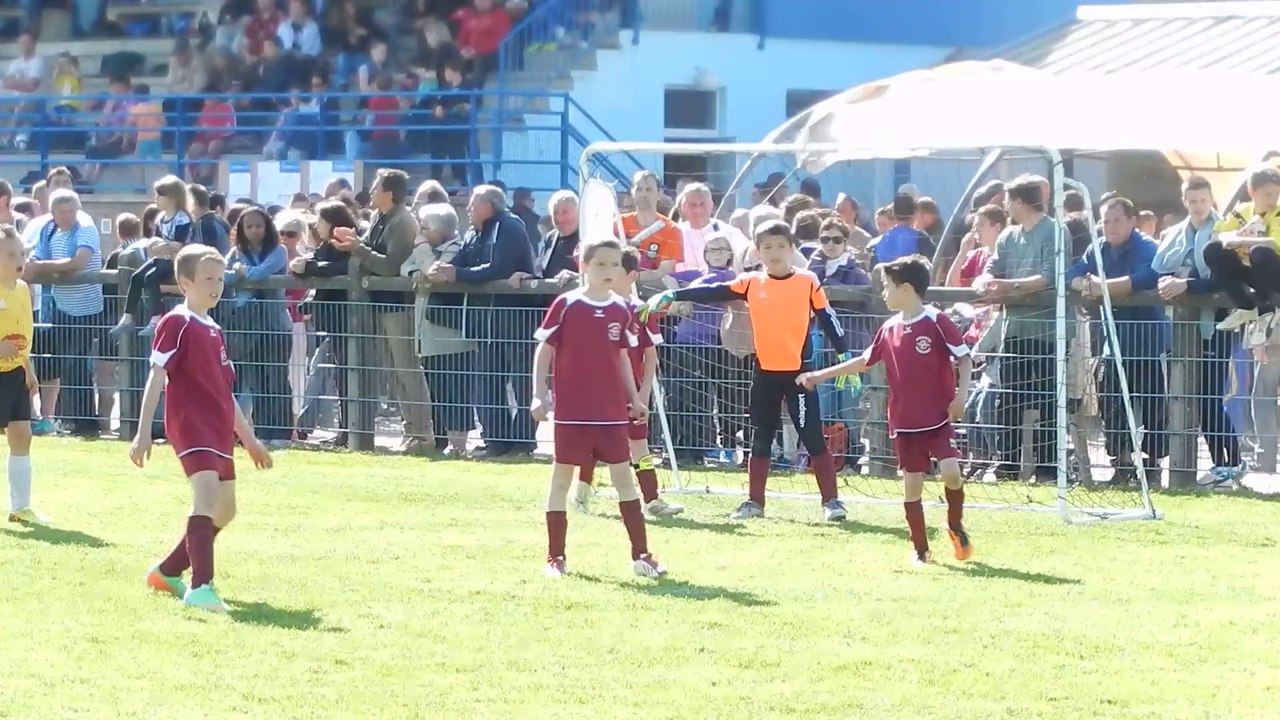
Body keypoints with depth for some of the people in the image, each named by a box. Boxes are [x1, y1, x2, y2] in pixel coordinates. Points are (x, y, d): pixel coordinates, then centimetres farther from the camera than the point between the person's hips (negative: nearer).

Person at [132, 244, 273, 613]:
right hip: (190, 426, -9)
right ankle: (201, 587, -32)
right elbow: (156, 378, -12)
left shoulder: (214, 331, 19)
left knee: (224, 510, 13)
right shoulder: (177, 324, -7)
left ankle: (168, 572, 27)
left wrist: (249, 438, 28)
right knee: (207, 496, -25)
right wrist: (143, 432, -18)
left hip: (219, 431, 9)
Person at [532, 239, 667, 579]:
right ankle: (555, 557, 9)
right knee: (562, 477, 3)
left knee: (623, 477, 2)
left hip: (612, 410, 3)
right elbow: (544, 350, -3)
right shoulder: (566, 306, -6)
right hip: (571, 410, -3)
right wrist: (540, 396, -9)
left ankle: (641, 554, 4)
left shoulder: (622, 311, 5)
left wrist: (634, 399, 14)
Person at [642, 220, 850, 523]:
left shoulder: (808, 282, -3)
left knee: (813, 438, -3)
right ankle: (754, 502, 19)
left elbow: (827, 319, -2)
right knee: (760, 439, 11)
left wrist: (845, 355, -9)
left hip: (799, 372, -3)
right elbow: (711, 293, -2)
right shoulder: (750, 283, 2)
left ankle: (831, 501, 3)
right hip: (766, 373, 3)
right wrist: (671, 296, -11)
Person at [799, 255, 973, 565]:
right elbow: (865, 361, 19)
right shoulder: (890, 329, 7)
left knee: (951, 471, -19)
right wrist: (821, 375, 20)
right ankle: (920, 548, 12)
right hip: (905, 422, 5)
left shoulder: (937, 322, -10)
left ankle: (956, 526, 7)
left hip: (939, 418, -5)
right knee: (912, 484, 3)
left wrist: (961, 395, -17)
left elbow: (964, 358, -6)